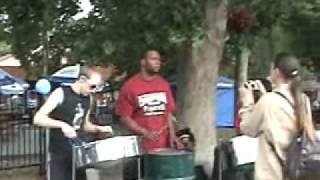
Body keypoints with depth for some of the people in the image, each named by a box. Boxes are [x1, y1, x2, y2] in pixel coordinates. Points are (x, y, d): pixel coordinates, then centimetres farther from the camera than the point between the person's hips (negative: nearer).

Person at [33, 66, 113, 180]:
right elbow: (38, 119, -18)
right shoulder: (61, 93, -12)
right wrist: (62, 125, -31)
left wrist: (99, 129, 1)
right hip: (59, 154, -6)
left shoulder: (88, 98, 7)